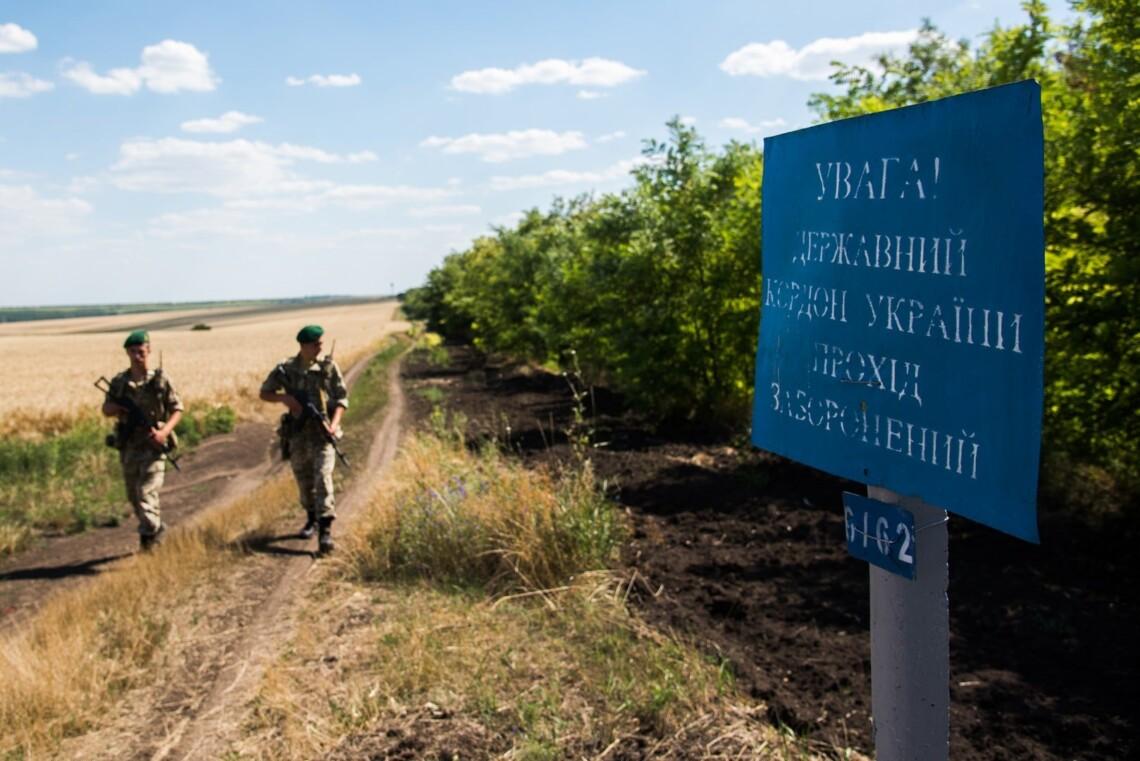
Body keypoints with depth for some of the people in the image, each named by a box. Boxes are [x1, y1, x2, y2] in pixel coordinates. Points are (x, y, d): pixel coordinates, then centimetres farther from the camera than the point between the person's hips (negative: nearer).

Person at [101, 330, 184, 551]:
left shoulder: (160, 380, -4)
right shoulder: (119, 382, 6)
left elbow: (177, 409, -1)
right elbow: (106, 409, 13)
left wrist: (164, 431, -17)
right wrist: (118, 408, -11)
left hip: (153, 445, -5)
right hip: (128, 446, 5)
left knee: (146, 492, -14)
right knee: (134, 495, 13)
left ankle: (148, 537, -11)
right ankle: (156, 528, 32)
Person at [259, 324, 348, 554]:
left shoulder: (329, 366, -2)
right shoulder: (286, 368, 0)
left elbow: (341, 398, 1)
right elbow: (264, 393, 8)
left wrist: (334, 424, -14)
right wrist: (284, 397, -13)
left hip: (322, 432, -2)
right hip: (298, 432, 2)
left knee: (323, 479, -14)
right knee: (304, 481, 13)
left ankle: (325, 531, -17)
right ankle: (311, 520, 35)